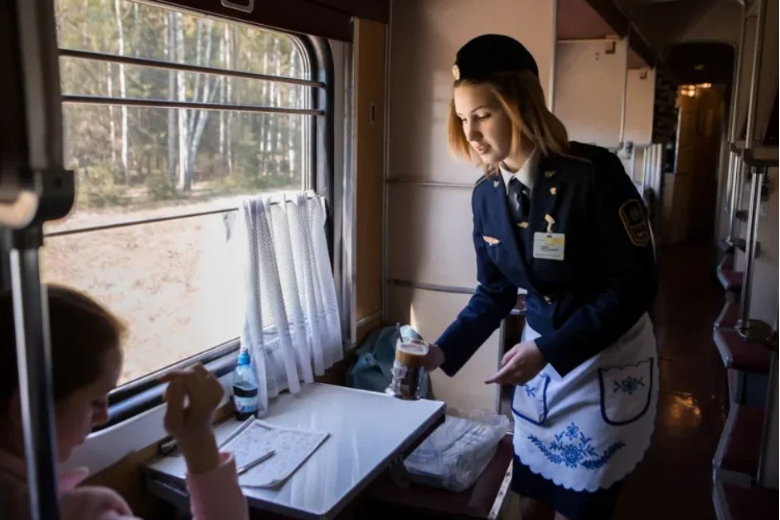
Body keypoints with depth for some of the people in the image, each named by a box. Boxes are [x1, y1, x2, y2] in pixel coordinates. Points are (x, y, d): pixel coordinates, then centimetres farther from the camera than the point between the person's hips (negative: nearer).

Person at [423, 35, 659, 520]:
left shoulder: (595, 174, -24)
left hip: (609, 360, -5)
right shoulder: (487, 194, -7)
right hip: (542, 353, 5)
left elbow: (636, 286, -21)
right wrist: (443, 351, -7)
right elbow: (495, 292, 3)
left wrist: (547, 351, -25)